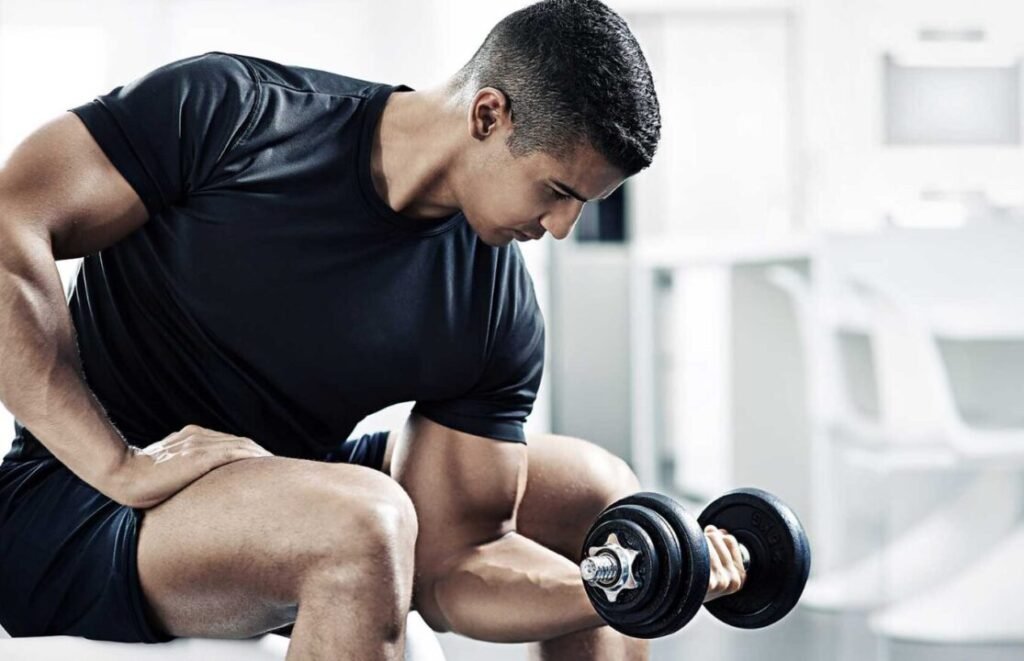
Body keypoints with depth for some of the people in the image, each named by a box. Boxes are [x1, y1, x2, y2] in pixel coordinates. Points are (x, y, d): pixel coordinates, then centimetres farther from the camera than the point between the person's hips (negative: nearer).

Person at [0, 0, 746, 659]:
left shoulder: (500, 317, -6)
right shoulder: (230, 112, -18)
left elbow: (448, 568, -5)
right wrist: (116, 464, -27)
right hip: (69, 523, -6)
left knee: (597, 489, 10)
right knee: (362, 522, -36)